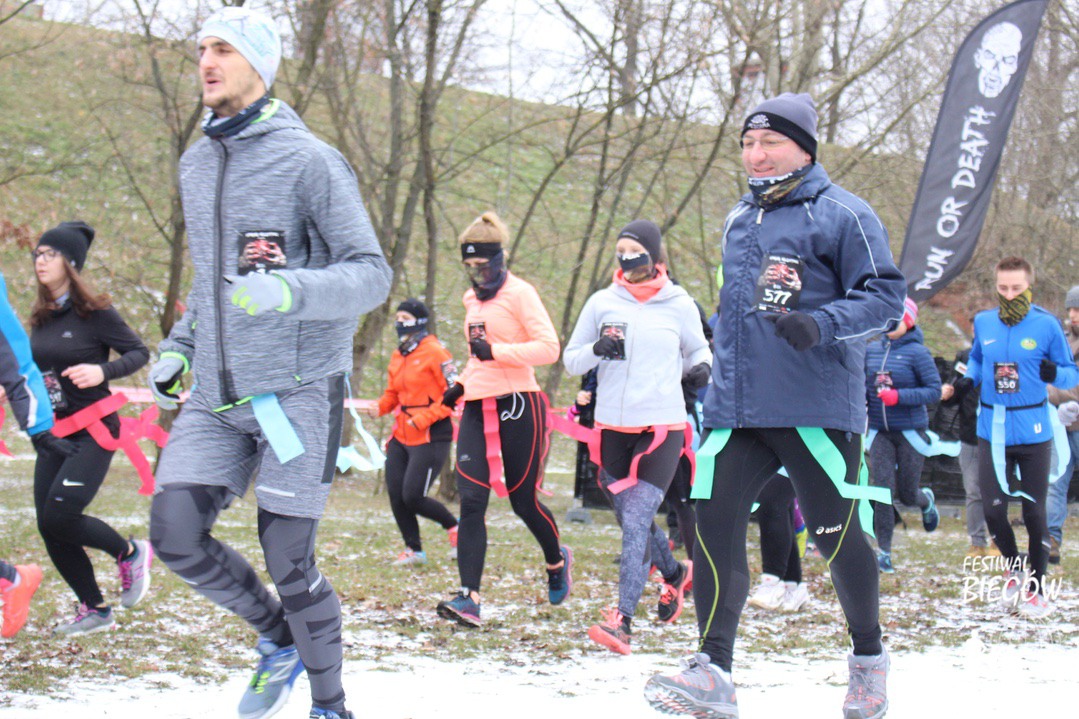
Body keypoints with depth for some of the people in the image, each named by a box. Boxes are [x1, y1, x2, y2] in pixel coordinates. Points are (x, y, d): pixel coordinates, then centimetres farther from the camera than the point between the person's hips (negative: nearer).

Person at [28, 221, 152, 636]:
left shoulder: (94, 313, -10)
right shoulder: (41, 318, 9)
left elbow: (139, 353, -10)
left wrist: (103, 372, -26)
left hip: (93, 430, -7)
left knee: (59, 516, -18)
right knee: (49, 528, 2)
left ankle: (130, 553, 9)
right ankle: (94, 610, 17)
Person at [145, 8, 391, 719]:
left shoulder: (308, 160, -8)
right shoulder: (197, 163, 14)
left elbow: (371, 274, -11)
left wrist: (290, 291, -29)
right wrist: (179, 345, 15)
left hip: (297, 389, -6)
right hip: (216, 395, 6)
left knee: (290, 561, -4)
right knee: (176, 534, -8)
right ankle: (277, 637, 18)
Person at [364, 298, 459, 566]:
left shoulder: (433, 352, -10)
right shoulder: (398, 356, 13)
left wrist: (423, 418, -18)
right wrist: (380, 407, 1)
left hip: (431, 437, -7)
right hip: (402, 436, 8)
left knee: (412, 496, -10)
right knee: (396, 495, 2)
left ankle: (454, 526, 15)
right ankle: (413, 550, 17)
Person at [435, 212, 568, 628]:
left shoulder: (519, 294, -6)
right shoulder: (472, 299, 17)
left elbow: (549, 348, -15)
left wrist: (495, 352, -23)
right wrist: (461, 385, 13)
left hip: (517, 406, -6)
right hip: (478, 407, 6)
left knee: (523, 500, 4)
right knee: (471, 500, -9)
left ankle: (557, 560, 36)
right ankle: (469, 598, -16)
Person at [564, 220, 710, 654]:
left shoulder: (679, 305, 3)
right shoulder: (602, 303, 6)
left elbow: (697, 349, 20)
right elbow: (570, 360, 9)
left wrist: (702, 368, -3)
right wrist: (597, 350, -12)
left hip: (663, 427, -3)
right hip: (612, 427, 3)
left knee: (636, 523, -15)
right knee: (632, 521, 15)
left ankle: (623, 621, -18)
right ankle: (674, 573, 44)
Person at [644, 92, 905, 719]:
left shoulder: (842, 215, -4)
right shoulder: (739, 220, 19)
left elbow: (885, 296, -10)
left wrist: (821, 324, -25)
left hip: (818, 409, -6)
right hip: (737, 409, 6)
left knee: (835, 533, 3)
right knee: (714, 523, -10)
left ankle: (869, 658, 26)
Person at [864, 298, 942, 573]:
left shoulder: (917, 352, -10)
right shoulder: (872, 350, 5)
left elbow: (934, 391, -12)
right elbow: (863, 385, 17)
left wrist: (899, 396, -22)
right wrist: (862, 398, -4)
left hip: (910, 431, -3)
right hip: (880, 432, 3)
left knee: (907, 494, 7)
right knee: (883, 491, -8)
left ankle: (926, 500, 44)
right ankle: (884, 552, -3)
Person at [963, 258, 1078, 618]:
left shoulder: (1046, 325, -6)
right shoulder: (983, 322, 3)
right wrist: (967, 380, 3)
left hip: (1033, 432, -2)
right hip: (992, 431, 2)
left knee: (1033, 511, 4)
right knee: (992, 509, -2)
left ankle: (1035, 588, 20)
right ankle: (1014, 567, 27)